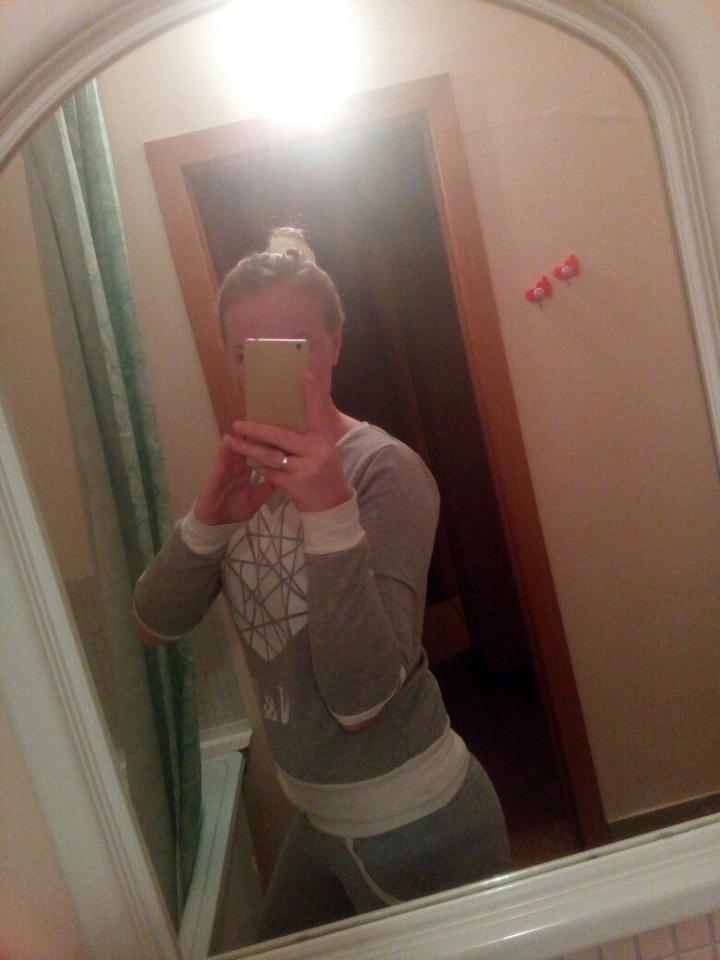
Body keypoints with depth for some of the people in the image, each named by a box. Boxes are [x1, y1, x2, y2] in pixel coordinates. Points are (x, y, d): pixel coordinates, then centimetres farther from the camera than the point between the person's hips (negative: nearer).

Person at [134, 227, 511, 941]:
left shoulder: (386, 471, -22)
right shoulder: (252, 472, -1)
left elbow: (358, 700, -28)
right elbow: (154, 622, -7)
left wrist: (330, 511, -38)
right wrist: (209, 518, -24)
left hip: (414, 826, -7)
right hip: (319, 815, 7)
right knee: (277, 948, 29)